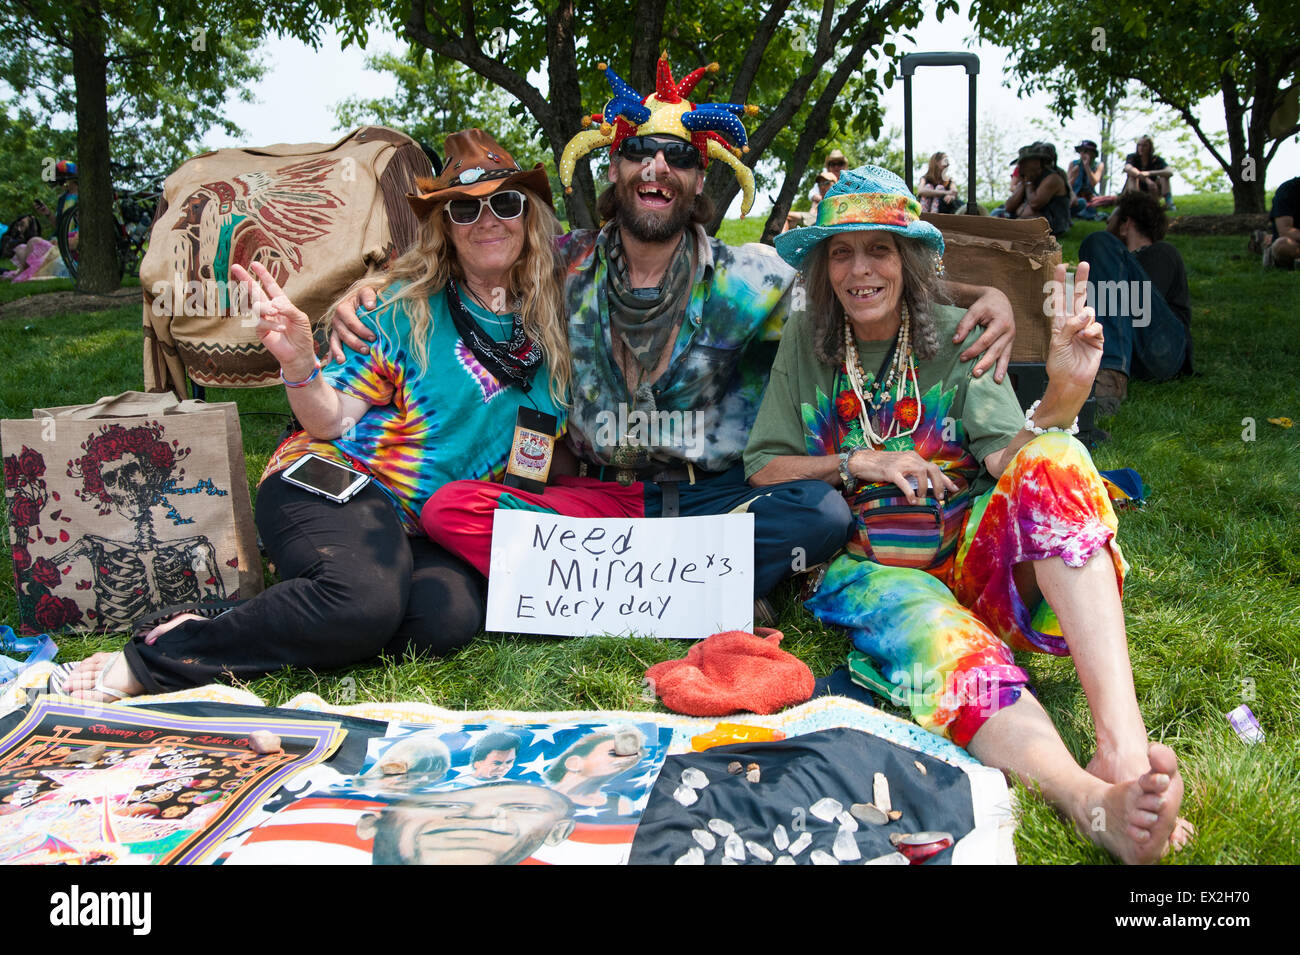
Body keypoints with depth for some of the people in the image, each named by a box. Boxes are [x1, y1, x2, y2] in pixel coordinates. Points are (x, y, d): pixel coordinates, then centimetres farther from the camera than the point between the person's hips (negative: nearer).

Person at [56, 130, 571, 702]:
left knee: (448, 618, -31)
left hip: (430, 531, 4)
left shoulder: (547, 320, 9)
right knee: (362, 601, -36)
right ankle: (152, 658, -17)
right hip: (338, 482, -4)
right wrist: (298, 362, -21)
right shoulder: (407, 305, -1)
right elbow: (332, 422, -3)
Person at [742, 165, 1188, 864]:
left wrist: (1061, 398, -30)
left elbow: (1010, 460, -9)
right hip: (868, 564, -1)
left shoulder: (955, 335, 5)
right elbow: (763, 469, 6)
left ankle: (1123, 747, -45)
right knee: (939, 641, -36)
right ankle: (1095, 805, -60)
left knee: (1055, 460, -30)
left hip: (970, 550, 1)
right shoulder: (805, 344, 6)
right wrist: (860, 463, -8)